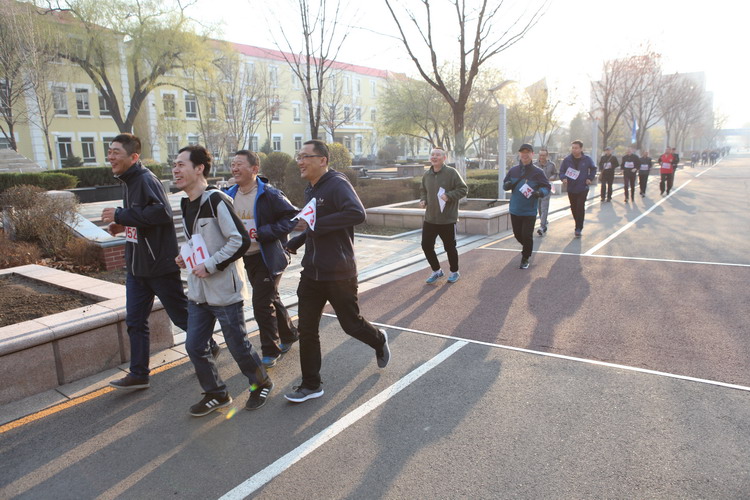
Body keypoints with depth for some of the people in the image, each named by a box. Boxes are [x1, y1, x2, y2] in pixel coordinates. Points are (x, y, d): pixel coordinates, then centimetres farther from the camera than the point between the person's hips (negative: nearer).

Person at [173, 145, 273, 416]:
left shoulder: (215, 200, -17)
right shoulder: (186, 203, 10)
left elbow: (241, 240, -22)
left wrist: (210, 266, -20)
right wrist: (187, 256, 5)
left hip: (224, 291, -8)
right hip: (198, 291, 8)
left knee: (238, 345, 6)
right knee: (194, 346, 11)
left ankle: (261, 384, 32)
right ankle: (216, 394, 30)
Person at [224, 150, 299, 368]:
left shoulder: (269, 194, -16)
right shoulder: (230, 195, 4)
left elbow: (293, 217, -17)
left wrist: (262, 233, -23)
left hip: (268, 258, -7)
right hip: (246, 258, 7)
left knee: (262, 304, -8)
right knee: (271, 300, 19)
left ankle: (270, 352, 9)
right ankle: (289, 336, 39)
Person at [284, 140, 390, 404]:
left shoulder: (337, 184, -16)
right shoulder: (310, 190, 12)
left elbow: (357, 213, -33)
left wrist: (318, 224, -28)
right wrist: (297, 240, 12)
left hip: (339, 273, -8)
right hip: (312, 272, 8)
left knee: (351, 323, 9)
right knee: (306, 329, 7)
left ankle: (379, 341, 41)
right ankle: (311, 384, 20)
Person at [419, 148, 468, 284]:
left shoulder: (452, 173, -9)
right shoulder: (426, 175, 8)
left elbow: (463, 189, -9)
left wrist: (449, 196, -23)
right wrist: (423, 200, 3)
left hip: (448, 220, -5)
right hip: (429, 219, 5)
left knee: (450, 247, 7)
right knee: (426, 245, 6)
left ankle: (454, 272, 29)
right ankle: (436, 271, 27)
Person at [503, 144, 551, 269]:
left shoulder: (538, 172, -7)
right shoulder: (513, 170, 3)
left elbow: (547, 187, -2)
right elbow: (505, 184, 13)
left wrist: (540, 193, -24)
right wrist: (507, 185, -12)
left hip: (529, 211, -4)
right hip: (514, 210, 4)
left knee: (527, 236, -4)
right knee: (518, 234, 15)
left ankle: (525, 258, 14)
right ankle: (527, 248, 44)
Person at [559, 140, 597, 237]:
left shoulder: (587, 159, -4)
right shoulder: (567, 160, -4)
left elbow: (593, 169, 12)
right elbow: (561, 171, -1)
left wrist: (590, 178, -2)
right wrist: (563, 178, -22)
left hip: (583, 188, -2)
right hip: (571, 188, 2)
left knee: (580, 207, -11)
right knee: (574, 208, 10)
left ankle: (578, 228, -6)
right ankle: (578, 226, 29)